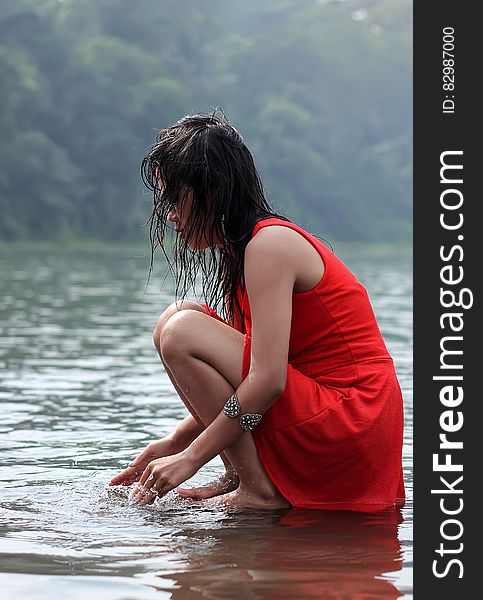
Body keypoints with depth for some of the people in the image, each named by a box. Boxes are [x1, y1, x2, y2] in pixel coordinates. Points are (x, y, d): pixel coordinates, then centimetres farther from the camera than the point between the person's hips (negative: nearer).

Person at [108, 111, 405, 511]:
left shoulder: (269, 242, -15)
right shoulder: (239, 250, 14)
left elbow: (268, 381, -22)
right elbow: (235, 379, 18)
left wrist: (192, 457, -15)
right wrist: (174, 443, 11)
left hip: (350, 426, -10)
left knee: (182, 330, -16)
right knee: (186, 319, 12)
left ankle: (261, 490, -11)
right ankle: (240, 476, 5)